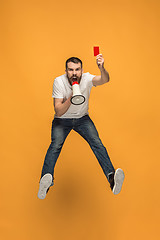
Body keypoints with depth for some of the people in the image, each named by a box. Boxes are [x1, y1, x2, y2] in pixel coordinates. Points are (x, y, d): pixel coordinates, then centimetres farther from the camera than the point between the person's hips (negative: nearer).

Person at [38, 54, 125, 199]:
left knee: (97, 143, -22)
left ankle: (111, 176, -32)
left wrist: (101, 68, -57)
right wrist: (70, 98, -37)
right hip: (62, 119, -1)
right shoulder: (59, 81, -18)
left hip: (82, 118, 1)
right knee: (56, 145, -27)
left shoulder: (87, 78, -15)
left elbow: (105, 80, -36)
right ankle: (46, 180, -41)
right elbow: (58, 111, -21)